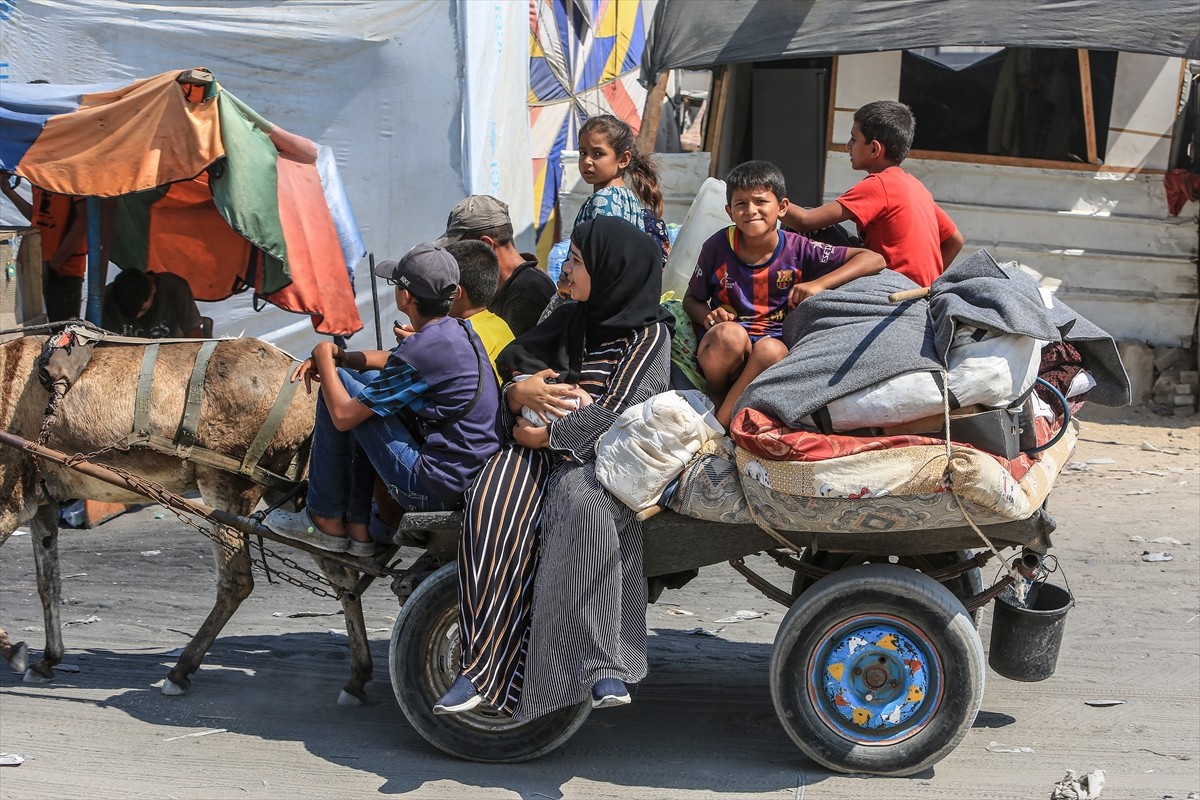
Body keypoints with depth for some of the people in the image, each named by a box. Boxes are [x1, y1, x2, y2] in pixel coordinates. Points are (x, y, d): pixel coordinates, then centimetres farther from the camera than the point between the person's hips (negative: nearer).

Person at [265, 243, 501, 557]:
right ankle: (357, 527, 19)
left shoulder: (424, 349, -22)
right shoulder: (459, 330, 7)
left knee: (341, 386, -2)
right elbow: (391, 360, 26)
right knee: (368, 381, 20)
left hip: (435, 491, -9)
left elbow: (343, 416, -16)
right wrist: (338, 355, 9)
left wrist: (325, 358, 1)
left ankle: (326, 520, 10)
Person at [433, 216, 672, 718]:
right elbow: (511, 366, 22)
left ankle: (603, 663, -38)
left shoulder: (649, 334, 1)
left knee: (583, 504, -40)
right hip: (542, 448, 5)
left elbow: (616, 412, -9)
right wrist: (521, 393, -2)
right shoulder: (570, 322, 20)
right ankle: (483, 663, -31)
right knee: (491, 507, -28)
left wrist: (546, 436, -9)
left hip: (602, 456, -5)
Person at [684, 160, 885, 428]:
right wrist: (709, 316, -13)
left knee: (771, 349, -36)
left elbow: (874, 259, -6)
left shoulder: (796, 249, -4)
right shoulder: (718, 246, -4)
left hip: (774, 346, 0)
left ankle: (721, 422, -24)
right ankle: (715, 402, -9)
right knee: (731, 333, -36)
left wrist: (819, 284, -18)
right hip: (721, 351, 0)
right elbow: (691, 299, 10)